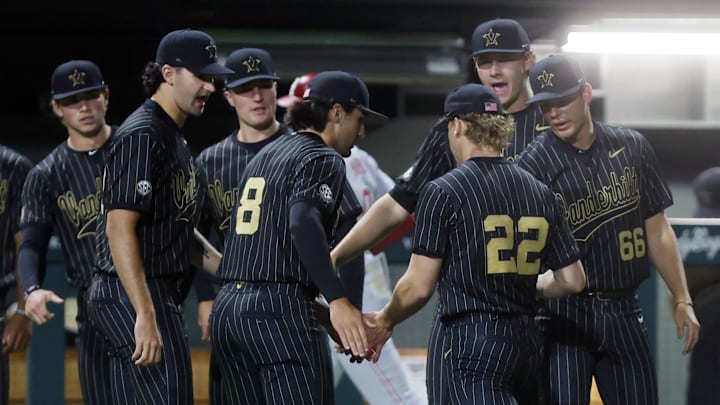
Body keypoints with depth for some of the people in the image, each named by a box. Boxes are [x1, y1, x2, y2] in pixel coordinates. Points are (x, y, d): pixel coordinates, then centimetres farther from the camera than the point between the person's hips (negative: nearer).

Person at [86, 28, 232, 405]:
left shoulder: (174, 138, 17)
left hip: (159, 291, 10)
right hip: (133, 295, -10)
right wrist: (146, 315, -27)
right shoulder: (142, 135, -14)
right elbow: (119, 228, -21)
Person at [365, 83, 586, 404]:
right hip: (528, 341, 7)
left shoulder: (443, 192, -5)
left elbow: (419, 287, -6)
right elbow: (573, 280, 13)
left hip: (475, 342, -7)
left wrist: (385, 322, 13)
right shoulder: (541, 193, 12)